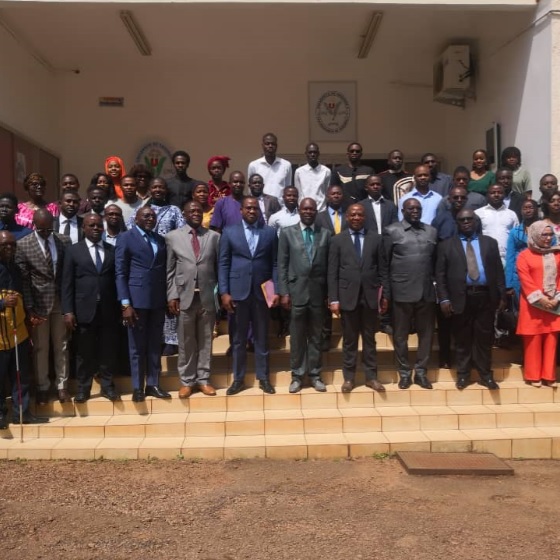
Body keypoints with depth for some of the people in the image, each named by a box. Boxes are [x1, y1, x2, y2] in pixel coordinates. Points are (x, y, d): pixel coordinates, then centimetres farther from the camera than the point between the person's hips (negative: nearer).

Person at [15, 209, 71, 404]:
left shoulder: (65, 241, 0)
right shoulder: (23, 245, -6)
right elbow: (23, 279, -7)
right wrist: (29, 309, -11)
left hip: (61, 301, 2)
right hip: (38, 303, -2)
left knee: (61, 346, 11)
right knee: (40, 348, 9)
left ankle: (62, 385, 22)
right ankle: (42, 386, 22)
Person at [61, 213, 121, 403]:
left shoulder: (112, 250, 9)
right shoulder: (73, 251, 4)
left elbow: (117, 279, 7)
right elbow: (67, 283, 0)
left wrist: (120, 306, 0)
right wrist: (68, 311, -7)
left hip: (108, 310, 1)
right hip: (84, 310, -1)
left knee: (107, 350, 7)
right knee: (84, 352, 6)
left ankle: (107, 386, 17)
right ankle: (83, 388, 16)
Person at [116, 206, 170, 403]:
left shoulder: (160, 240, 14)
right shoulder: (126, 238, 0)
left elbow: (164, 270, 14)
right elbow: (120, 273, -5)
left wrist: (169, 297, 6)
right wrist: (125, 303, -12)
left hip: (158, 299, 4)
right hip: (136, 299, -4)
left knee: (155, 345, 9)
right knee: (137, 346, 4)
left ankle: (153, 385, 17)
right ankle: (137, 387, 13)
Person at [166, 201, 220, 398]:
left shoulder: (214, 236, 7)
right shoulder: (173, 237, 4)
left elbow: (219, 267, 6)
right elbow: (170, 270, 3)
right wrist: (172, 296, -4)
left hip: (208, 297, 1)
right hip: (184, 296, -1)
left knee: (205, 340, 8)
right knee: (186, 342, 6)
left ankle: (203, 379, 17)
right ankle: (186, 381, 16)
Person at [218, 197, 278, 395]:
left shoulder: (270, 233, 7)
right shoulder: (229, 232, 5)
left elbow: (275, 264, 5)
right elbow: (223, 264, 1)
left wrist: (276, 290, -3)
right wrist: (224, 292, -6)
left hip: (262, 292, 1)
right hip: (238, 292, 0)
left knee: (262, 338, 8)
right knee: (239, 338, 7)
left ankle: (263, 378, 17)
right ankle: (238, 379, 16)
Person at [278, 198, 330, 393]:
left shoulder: (325, 234, 7)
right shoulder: (287, 233, 4)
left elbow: (329, 265, 6)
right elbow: (282, 265, 1)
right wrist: (284, 292, -5)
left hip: (318, 292, 1)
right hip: (296, 291, -1)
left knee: (316, 337, 8)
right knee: (297, 337, 4)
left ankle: (315, 375, 18)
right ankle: (297, 375, 14)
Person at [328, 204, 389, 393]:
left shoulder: (375, 238, 6)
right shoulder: (337, 240, 3)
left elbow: (383, 269, 6)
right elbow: (332, 272, 0)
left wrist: (385, 295, 1)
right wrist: (333, 299, -6)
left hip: (370, 296, 1)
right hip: (347, 296, -1)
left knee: (369, 338, 8)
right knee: (349, 339, 6)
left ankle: (371, 376, 16)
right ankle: (349, 377, 15)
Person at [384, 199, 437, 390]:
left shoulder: (432, 231, 11)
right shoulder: (392, 231, 1)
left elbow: (435, 261, 12)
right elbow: (384, 263, 0)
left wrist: (438, 287, 6)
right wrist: (386, 292, -3)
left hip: (427, 292, 3)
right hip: (402, 292, -3)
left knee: (426, 333, 8)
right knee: (400, 335, 5)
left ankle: (421, 372, 20)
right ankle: (404, 373, 17)